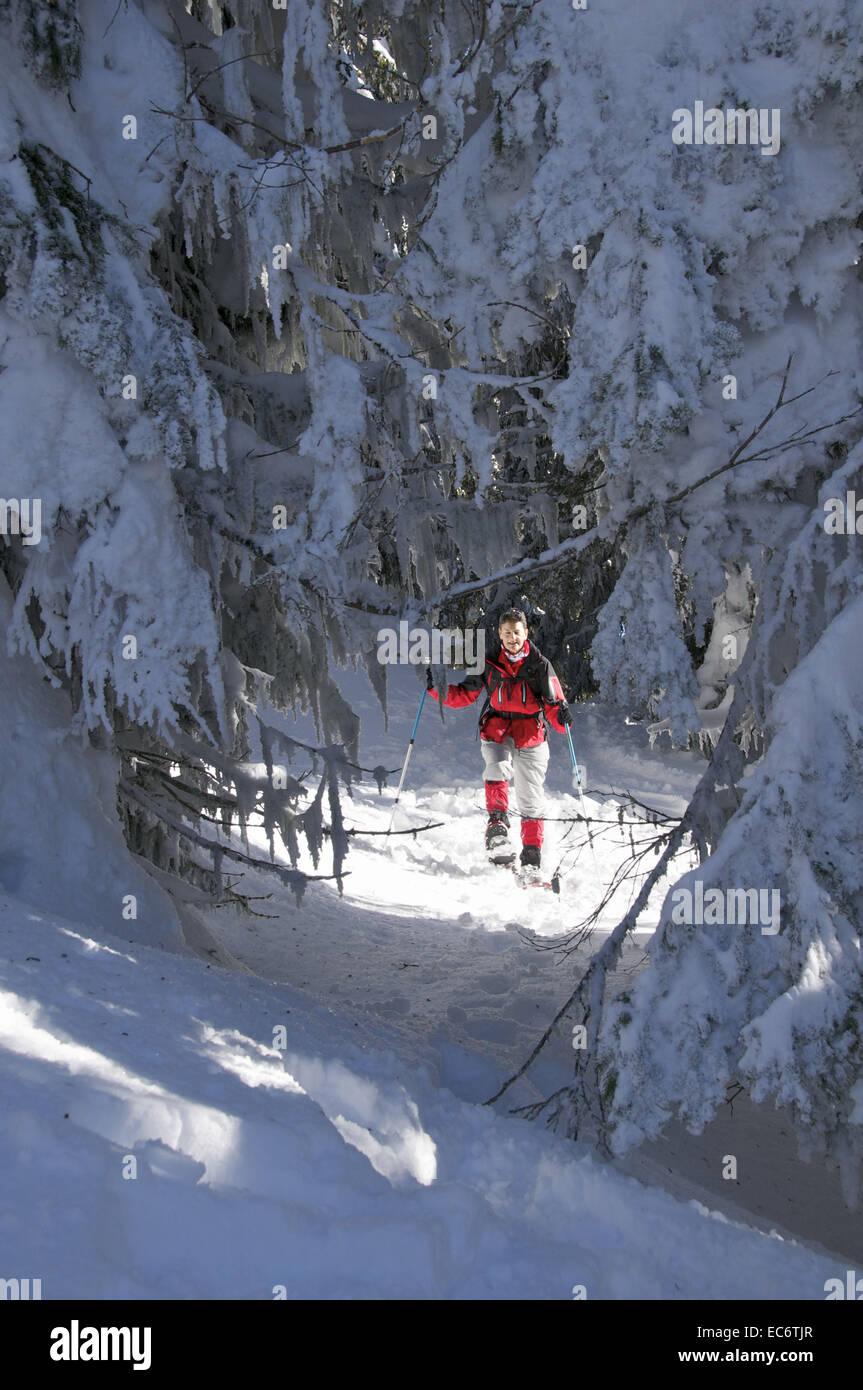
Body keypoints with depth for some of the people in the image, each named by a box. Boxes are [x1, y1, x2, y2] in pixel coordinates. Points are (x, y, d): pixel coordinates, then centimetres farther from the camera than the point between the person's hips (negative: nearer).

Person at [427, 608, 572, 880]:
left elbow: (553, 703, -1)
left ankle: (532, 858, 7)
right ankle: (497, 824, -36)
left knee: (531, 798, -1)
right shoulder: (489, 663, 6)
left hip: (531, 732, -1)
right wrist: (439, 689, -3)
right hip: (496, 727, 1)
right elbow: (465, 695, 13)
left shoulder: (540, 664, 2)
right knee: (497, 767, -33)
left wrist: (560, 715, -23)